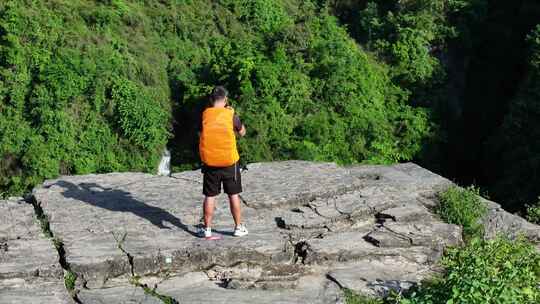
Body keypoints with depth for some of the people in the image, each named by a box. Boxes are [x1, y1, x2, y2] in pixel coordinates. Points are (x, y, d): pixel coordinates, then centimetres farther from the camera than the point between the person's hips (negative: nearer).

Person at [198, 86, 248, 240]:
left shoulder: (205, 115, -4)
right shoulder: (231, 115, -8)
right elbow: (242, 132, 10)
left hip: (209, 162, 1)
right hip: (229, 162, -1)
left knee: (209, 196, 8)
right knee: (233, 195, 12)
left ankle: (207, 230, 12)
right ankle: (238, 228, 20)